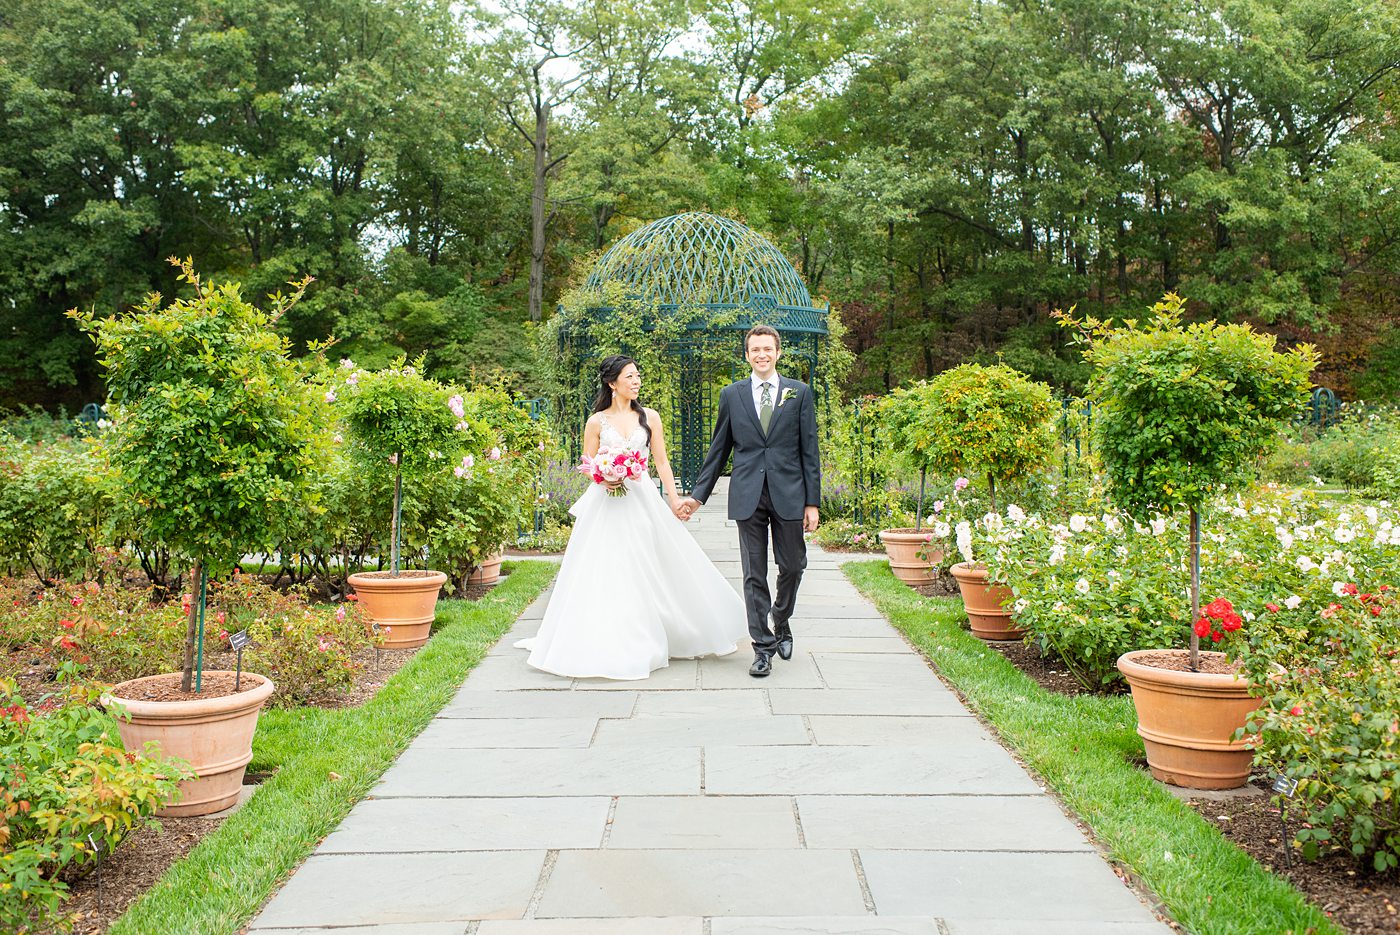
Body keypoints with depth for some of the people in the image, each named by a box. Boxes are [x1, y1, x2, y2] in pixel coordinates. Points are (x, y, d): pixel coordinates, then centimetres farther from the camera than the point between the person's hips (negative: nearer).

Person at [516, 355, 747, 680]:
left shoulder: (649, 417, 6)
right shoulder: (596, 422, 2)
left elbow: (661, 462, 7)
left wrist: (674, 500, -1)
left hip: (643, 501, 2)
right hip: (606, 506, -1)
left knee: (650, 572, 4)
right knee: (605, 576, -2)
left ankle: (649, 643, 19)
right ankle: (608, 646, 6)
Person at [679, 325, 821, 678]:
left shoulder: (799, 392, 4)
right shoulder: (732, 394, 7)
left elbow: (809, 450, 3)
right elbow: (718, 450, 11)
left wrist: (812, 502, -1)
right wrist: (697, 495, 9)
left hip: (788, 494, 0)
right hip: (748, 496, 0)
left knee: (792, 567, 8)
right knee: (754, 575, 1)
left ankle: (781, 623, 35)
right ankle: (763, 646, 9)